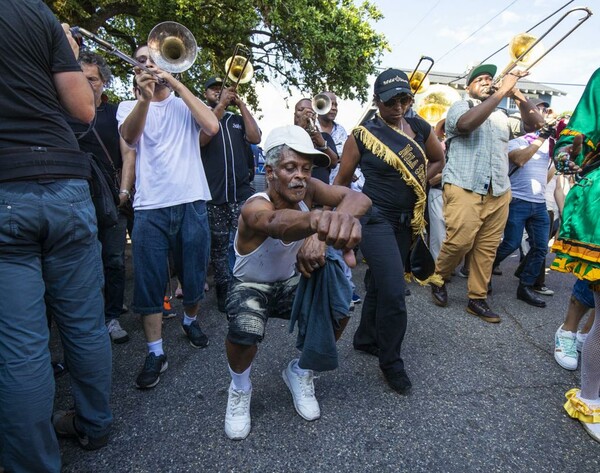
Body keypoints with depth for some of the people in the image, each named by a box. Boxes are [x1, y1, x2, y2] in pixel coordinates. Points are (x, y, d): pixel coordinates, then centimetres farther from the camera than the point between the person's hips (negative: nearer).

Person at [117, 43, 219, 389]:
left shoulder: (186, 105, 10)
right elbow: (129, 136, -12)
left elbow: (212, 126, -12)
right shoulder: (129, 107, 11)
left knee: (194, 274, 10)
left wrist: (175, 83, -10)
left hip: (192, 202, 0)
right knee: (149, 281, 0)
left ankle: (191, 320, 37)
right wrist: (145, 98, -30)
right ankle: (156, 353, 11)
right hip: (150, 207, 0)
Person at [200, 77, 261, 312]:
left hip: (241, 192, 1)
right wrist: (220, 106, -11)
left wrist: (241, 104, 0)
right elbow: (202, 139, -10)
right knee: (218, 246, 6)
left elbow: (255, 138, 0)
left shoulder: (238, 120, 18)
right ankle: (223, 291, 17)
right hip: (213, 194, -1)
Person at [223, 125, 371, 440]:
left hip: (290, 282, 5)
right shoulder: (254, 207, -31)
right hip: (251, 287, -4)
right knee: (244, 330, -34)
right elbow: (277, 221, -56)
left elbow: (359, 198, -31)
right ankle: (240, 389, 3)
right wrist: (318, 219, -80)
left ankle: (300, 372, 11)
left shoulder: (307, 189, -16)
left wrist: (323, 234, -51)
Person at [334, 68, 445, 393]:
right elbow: (342, 181, -2)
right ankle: (391, 361, 8)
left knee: (380, 284, 17)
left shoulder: (420, 128, 3)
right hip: (375, 219, -5)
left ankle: (365, 339, 37)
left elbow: (438, 160, 19)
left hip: (406, 221, 5)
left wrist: (416, 183, 5)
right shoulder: (362, 135, -9)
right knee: (394, 291, -12)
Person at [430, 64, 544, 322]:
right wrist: (502, 91, -17)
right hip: (464, 189, -5)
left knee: (487, 248, 4)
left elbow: (535, 123, 13)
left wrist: (517, 95, 0)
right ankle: (438, 278, 12)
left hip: (498, 192, 5)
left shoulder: (502, 116, 20)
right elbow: (466, 123, -18)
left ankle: (477, 299, 13)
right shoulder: (460, 107, 5)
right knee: (459, 242, -15)